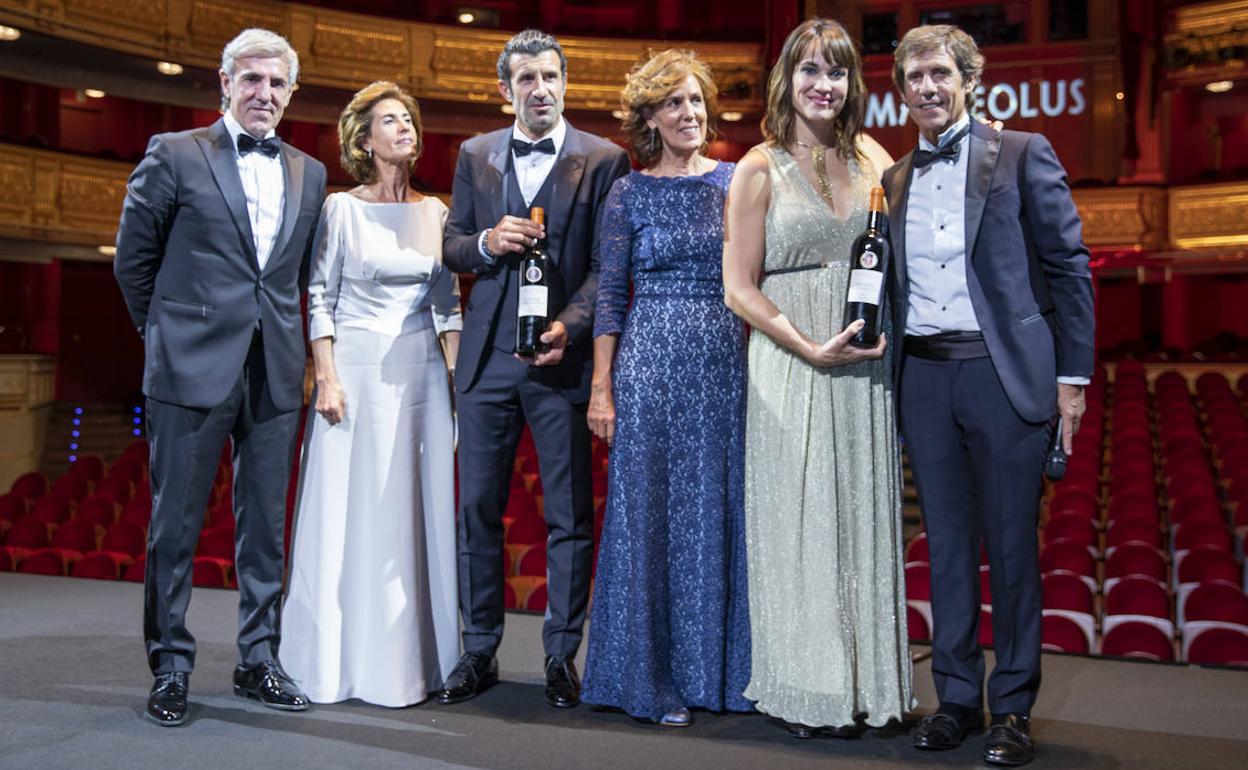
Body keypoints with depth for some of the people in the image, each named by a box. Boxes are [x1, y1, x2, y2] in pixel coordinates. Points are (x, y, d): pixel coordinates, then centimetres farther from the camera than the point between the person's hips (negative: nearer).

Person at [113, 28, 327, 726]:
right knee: (175, 526, 3)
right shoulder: (175, 155, 1)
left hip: (276, 375, 4)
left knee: (266, 526, 9)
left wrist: (277, 332, 9)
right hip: (194, 371, -3)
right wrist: (172, 332, 8)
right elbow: (133, 259, 5)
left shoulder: (309, 173, 12)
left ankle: (260, 661, 21)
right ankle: (171, 669, 16)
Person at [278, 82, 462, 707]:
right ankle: (342, 659, 13)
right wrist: (326, 379, -11)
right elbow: (319, 298, -2)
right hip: (356, 368, -4)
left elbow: (447, 302, 12)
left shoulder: (435, 211, 10)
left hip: (421, 373, 4)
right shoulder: (341, 208, -1)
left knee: (420, 512, 5)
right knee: (350, 514, 0)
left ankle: (413, 657, 16)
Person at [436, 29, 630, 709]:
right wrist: (486, 242, -8)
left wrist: (568, 326, -18)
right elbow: (451, 245, 14)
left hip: (563, 357, -3)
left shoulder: (604, 160, 1)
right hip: (487, 358, 3)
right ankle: (479, 652, 21)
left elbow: (608, 265, -4)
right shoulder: (475, 155, 12)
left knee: (569, 516, 3)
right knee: (478, 509, 8)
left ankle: (561, 657, 17)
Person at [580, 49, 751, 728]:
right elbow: (611, 293, 1)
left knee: (717, 511, 7)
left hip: (723, 360, 2)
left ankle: (716, 669, 21)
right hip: (650, 361, -2)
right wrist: (601, 386, -5)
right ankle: (650, 675, 14)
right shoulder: (629, 194, 3)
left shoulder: (736, 181, 8)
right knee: (649, 512, 2)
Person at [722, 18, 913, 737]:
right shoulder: (760, 170, -2)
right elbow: (740, 288, -6)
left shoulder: (871, 157, 10)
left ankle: (867, 681, 24)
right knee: (801, 523, 3)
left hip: (867, 367, 4)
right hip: (791, 364, -4)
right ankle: (810, 694, 16)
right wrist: (813, 347, -15)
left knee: (865, 518, 10)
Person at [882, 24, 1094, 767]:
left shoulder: (1022, 154, 1)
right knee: (948, 545, 10)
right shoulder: (894, 181, 13)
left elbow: (1069, 266, -1)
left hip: (1005, 372, -3)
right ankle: (957, 697, 22)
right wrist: (886, 377, 6)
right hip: (924, 376, 4)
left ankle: (1013, 706, 17)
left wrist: (1072, 374, -6)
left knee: (1013, 545, 4)